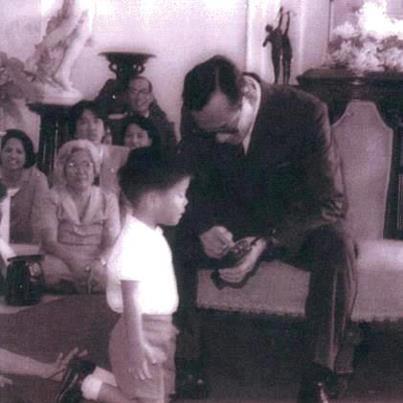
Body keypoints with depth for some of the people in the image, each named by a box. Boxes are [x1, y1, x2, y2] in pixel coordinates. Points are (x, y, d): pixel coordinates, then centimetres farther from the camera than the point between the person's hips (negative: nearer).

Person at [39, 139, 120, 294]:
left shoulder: (108, 199, 13)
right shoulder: (53, 199, 9)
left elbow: (112, 242, 2)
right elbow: (49, 242, -4)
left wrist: (99, 262, -22)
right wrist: (74, 262, -24)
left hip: (98, 265, 1)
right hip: (62, 262, -1)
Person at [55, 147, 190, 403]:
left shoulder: (152, 235, 9)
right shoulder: (134, 239, -22)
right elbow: (131, 298, -25)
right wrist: (136, 346, -26)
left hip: (159, 328, 10)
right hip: (141, 331, -10)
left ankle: (94, 377, 20)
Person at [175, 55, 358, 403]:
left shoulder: (305, 112, -24)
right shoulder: (196, 117, -14)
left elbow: (330, 202, -22)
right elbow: (193, 185, 0)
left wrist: (268, 243, -37)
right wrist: (205, 227, -25)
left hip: (296, 225, -2)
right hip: (232, 224, 3)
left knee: (337, 243, -35)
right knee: (173, 240, -25)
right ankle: (187, 358, -12)